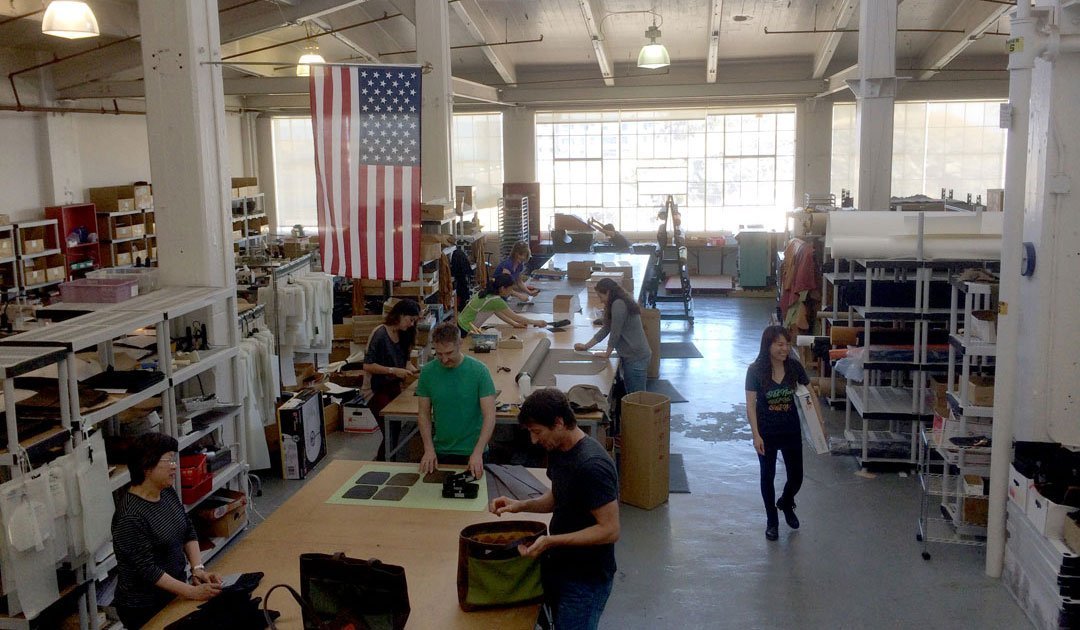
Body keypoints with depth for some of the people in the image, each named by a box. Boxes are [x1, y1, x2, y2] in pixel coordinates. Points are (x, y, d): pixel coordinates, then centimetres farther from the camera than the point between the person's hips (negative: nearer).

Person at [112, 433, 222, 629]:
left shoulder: (167, 492, -1)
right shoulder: (130, 517, -25)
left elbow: (189, 532, 6)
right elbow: (148, 570, -24)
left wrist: (198, 568, -8)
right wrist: (193, 592, -25)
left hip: (174, 594, 7)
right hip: (145, 609, -7)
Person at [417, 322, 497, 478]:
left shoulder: (479, 371, -14)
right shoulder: (427, 372, -6)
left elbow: (489, 416, -16)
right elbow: (424, 414, 1)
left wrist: (477, 453, -25)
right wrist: (429, 449, -11)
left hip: (473, 453, -2)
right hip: (440, 452, 2)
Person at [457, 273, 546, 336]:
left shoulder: (489, 294, 3)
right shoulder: (495, 301, -21)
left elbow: (498, 313, 12)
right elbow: (515, 317, -15)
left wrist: (515, 324, 6)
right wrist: (536, 322, -6)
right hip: (465, 331, -8)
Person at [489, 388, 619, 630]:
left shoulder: (592, 466, -27)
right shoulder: (558, 450, 2)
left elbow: (610, 530, -26)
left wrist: (551, 541, -28)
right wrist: (521, 505, 1)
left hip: (586, 580, -9)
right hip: (560, 565, 9)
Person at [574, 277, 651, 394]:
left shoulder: (618, 305, -16)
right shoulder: (620, 303, 16)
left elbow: (615, 332, -15)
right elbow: (606, 329, 20)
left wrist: (607, 353, -1)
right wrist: (586, 346, 20)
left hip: (636, 357, -10)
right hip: (631, 355, 10)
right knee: (630, 394, 12)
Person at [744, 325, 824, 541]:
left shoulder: (794, 367, -8)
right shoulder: (755, 370, -17)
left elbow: (810, 395, 1)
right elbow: (751, 405, -15)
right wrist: (756, 435, -19)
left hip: (791, 430, 3)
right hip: (767, 432, -3)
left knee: (796, 476, 10)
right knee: (768, 476, 10)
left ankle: (786, 503, 43)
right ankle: (772, 521, 29)